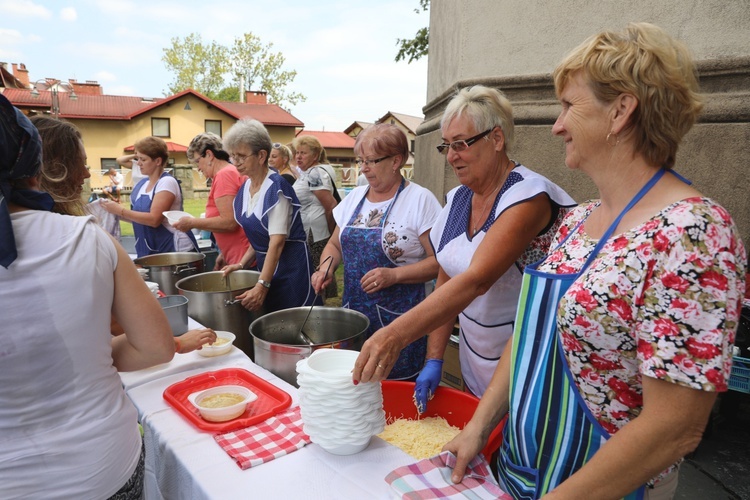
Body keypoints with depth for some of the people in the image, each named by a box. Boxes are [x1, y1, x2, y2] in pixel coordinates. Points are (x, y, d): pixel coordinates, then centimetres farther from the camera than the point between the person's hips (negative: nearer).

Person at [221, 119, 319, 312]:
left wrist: (262, 285, -28)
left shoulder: (276, 188, -17)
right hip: (265, 264, 7)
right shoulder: (245, 188, 6)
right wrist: (242, 264, 4)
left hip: (291, 268, -7)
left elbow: (277, 242, -23)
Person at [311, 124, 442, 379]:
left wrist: (394, 275, -22)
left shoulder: (420, 200, -8)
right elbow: (334, 244, 18)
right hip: (352, 311, 5)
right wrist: (327, 266, -2)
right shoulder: (355, 197, 10)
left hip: (397, 318, -5)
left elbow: (439, 261, -12)